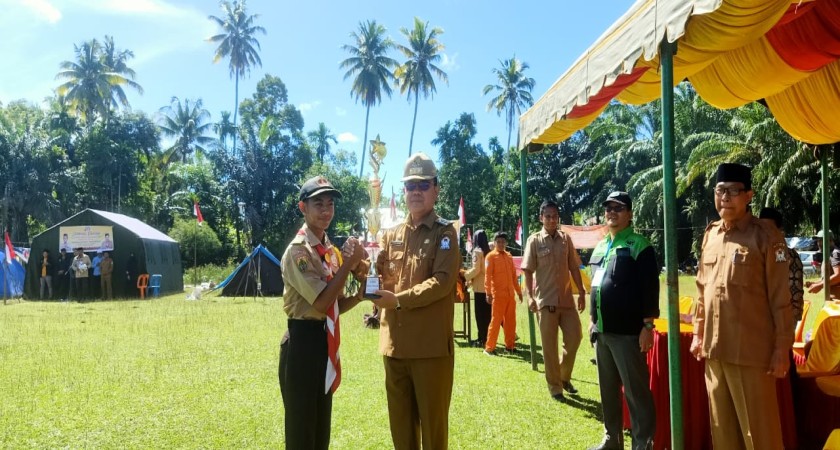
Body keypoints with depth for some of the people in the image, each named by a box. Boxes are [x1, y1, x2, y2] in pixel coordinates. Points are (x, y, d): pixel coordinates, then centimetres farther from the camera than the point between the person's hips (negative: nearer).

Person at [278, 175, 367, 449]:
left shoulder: (331, 251, 11)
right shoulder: (298, 251, -15)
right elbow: (321, 303, -21)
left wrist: (360, 294, -4)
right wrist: (349, 262, -18)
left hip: (326, 343, 9)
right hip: (303, 343, -9)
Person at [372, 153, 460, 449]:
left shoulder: (445, 233, -4)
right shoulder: (391, 235, 12)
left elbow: (442, 282, -16)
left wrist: (398, 299, -21)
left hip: (431, 344, -5)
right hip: (394, 342, 5)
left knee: (432, 420, 7)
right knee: (400, 420, 16)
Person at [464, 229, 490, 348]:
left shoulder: (477, 251, -8)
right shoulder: (489, 250, 8)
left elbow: (476, 270, -15)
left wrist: (465, 276, 1)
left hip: (479, 287, -6)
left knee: (480, 314, 1)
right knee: (488, 314, 11)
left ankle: (482, 339, 3)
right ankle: (487, 338, 15)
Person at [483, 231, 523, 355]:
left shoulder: (509, 256, 14)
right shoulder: (491, 256, -4)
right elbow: (487, 275, -10)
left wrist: (518, 290, 18)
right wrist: (488, 293, -18)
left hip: (510, 294, 6)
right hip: (498, 294, -6)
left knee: (511, 321, 9)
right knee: (496, 321, -5)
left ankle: (510, 345, 20)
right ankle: (489, 348, 0)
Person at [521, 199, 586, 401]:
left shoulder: (566, 239, 7)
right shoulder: (534, 240, -3)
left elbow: (574, 268, 10)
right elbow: (528, 271, -5)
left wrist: (581, 292, 5)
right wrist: (530, 296, -15)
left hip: (567, 298, 4)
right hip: (545, 300, -3)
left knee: (575, 336, 3)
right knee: (549, 346, 2)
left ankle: (564, 376, 26)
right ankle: (555, 387, 14)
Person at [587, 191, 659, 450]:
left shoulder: (639, 245, -7)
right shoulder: (600, 247, 15)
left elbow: (650, 288, -11)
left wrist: (647, 326, -15)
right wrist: (592, 319, 19)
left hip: (627, 331, -7)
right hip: (602, 331, 7)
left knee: (636, 391, -2)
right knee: (608, 389, 15)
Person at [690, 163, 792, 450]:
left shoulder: (766, 235, -8)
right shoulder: (710, 234, 10)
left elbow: (781, 297, -9)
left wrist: (782, 347, -11)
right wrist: (698, 333, 15)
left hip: (751, 351, -6)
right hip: (714, 349, 6)